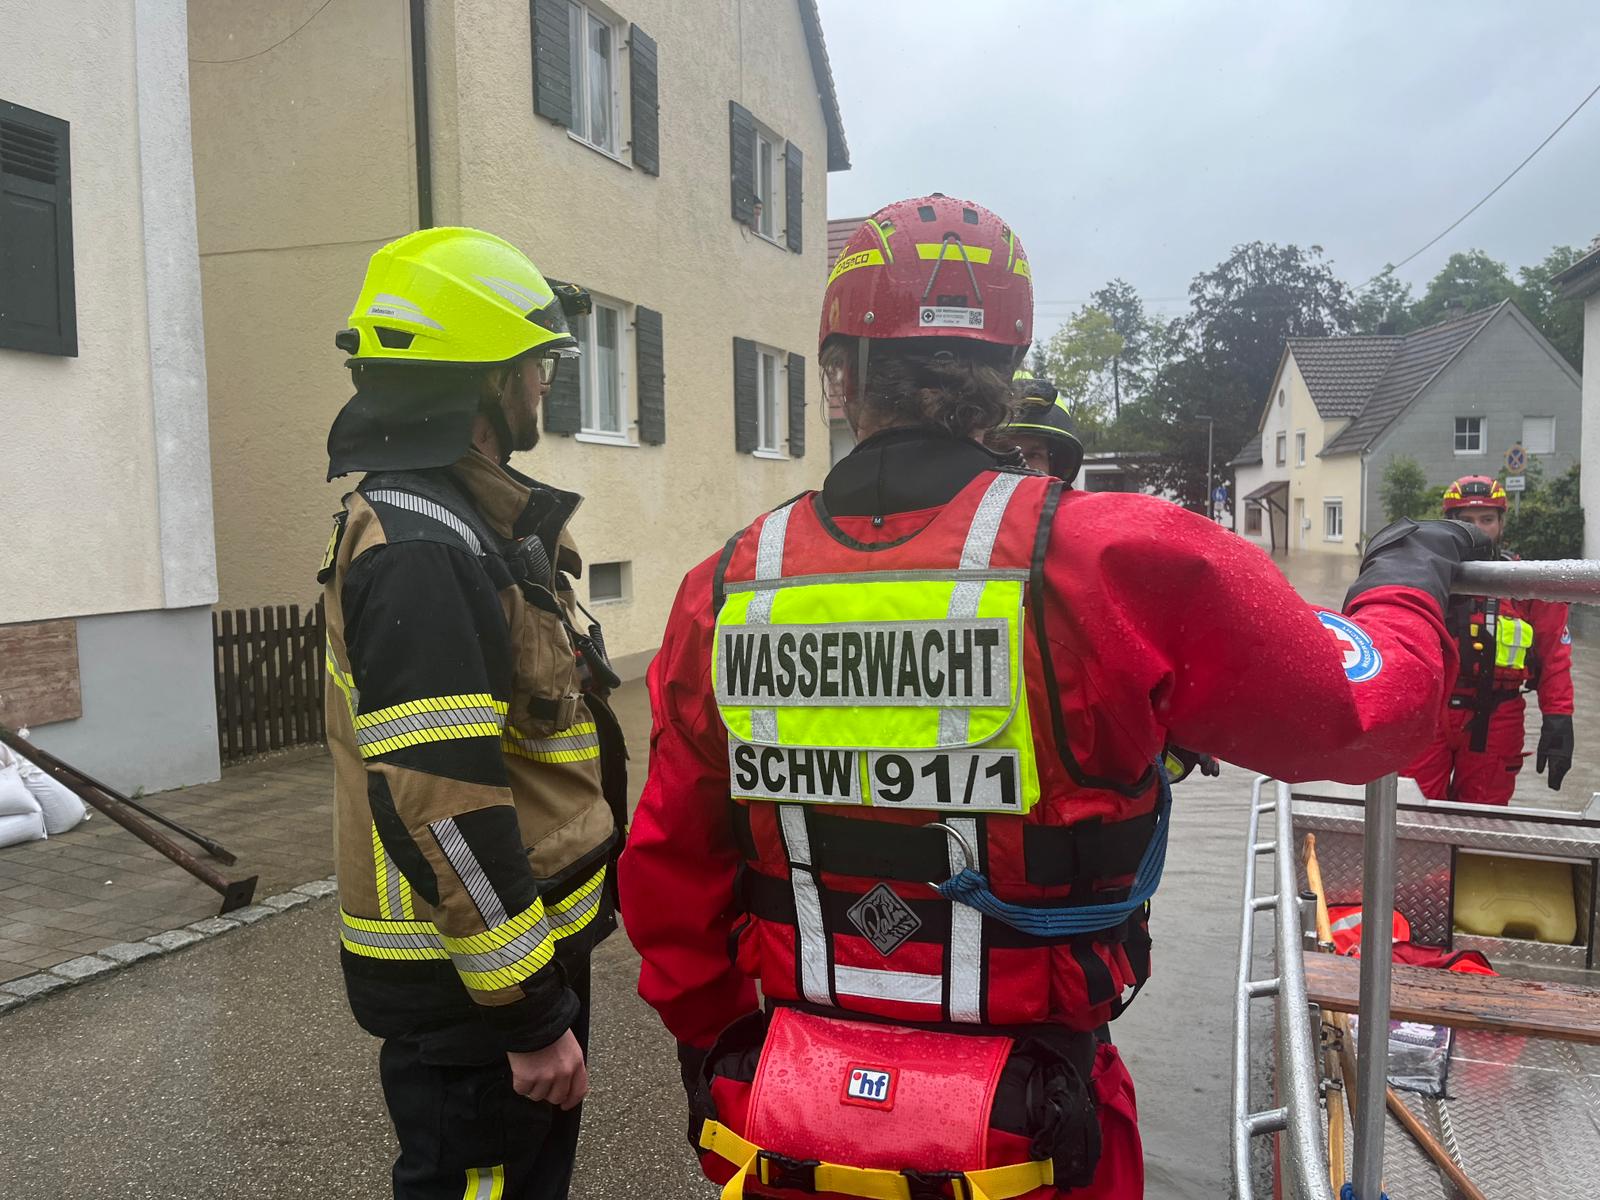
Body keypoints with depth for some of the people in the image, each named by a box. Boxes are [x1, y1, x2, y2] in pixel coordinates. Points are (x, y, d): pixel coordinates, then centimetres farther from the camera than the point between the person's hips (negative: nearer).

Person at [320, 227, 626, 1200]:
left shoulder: (480, 523, 11)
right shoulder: (420, 549, -23)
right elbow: (442, 808, -27)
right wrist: (529, 1012, -21)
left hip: (535, 939, 10)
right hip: (469, 983, -10)